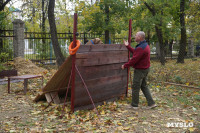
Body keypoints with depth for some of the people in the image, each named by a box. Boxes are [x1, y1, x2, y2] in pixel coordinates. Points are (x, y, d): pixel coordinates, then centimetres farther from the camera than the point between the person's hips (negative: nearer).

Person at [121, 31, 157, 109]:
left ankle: (134, 105, 14)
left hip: (140, 70, -10)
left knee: (135, 87, 2)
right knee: (144, 86, 17)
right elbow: (135, 53, 18)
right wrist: (128, 46, 20)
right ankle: (151, 103, 16)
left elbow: (134, 59, -24)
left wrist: (125, 65, -13)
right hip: (145, 69, 10)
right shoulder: (145, 45, 10)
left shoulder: (141, 48, -24)